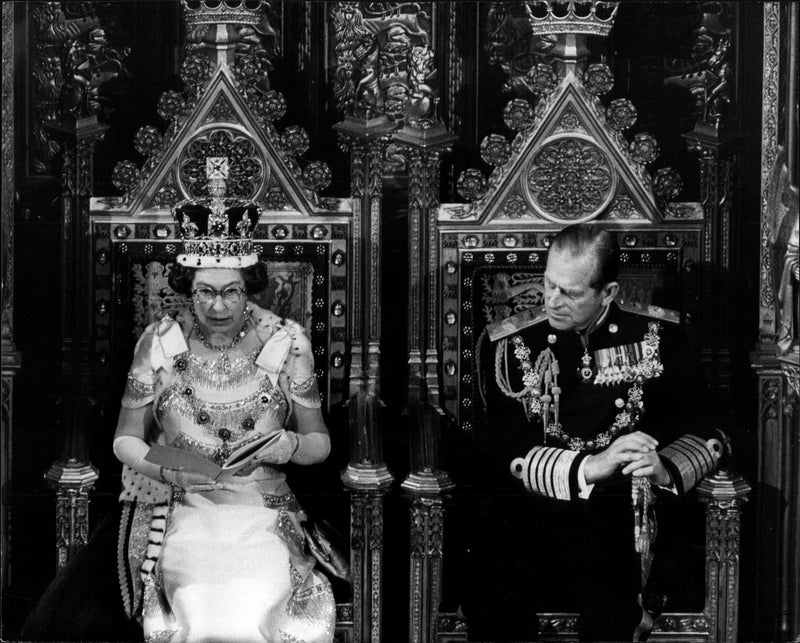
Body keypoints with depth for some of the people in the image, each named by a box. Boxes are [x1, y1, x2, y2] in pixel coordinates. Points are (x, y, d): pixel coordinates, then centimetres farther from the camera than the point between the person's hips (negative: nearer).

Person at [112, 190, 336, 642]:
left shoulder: (285, 344, 3)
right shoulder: (159, 343, 3)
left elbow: (320, 442, 10)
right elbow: (126, 440, 8)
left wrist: (289, 445, -14)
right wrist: (169, 471, -13)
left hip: (264, 511, 1)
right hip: (181, 510, 0)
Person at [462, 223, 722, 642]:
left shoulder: (657, 336, 8)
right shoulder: (511, 344, 5)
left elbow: (704, 433, 7)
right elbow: (506, 451, -4)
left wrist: (666, 467, -16)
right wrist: (588, 466, -20)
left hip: (624, 512, 0)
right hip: (532, 507, 1)